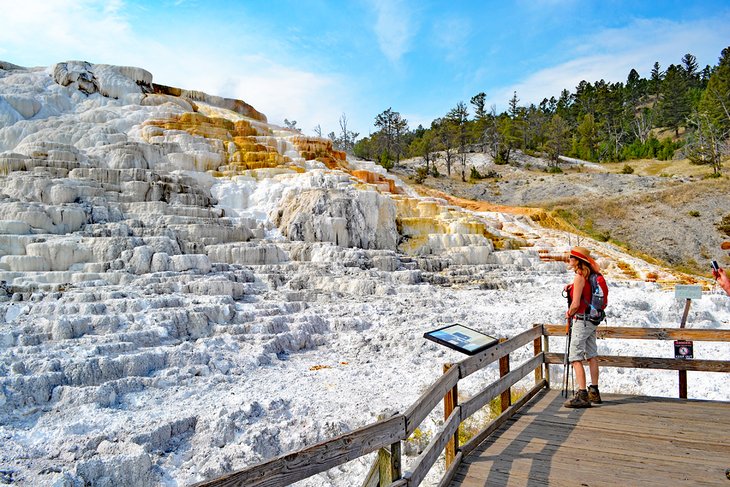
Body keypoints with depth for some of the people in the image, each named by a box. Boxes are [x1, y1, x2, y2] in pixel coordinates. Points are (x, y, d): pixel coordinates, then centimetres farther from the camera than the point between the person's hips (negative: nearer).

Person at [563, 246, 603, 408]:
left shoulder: (579, 277, -18)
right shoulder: (590, 275, 9)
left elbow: (576, 304, -21)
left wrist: (569, 314, -2)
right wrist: (572, 287, 10)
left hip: (582, 320, -10)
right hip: (593, 320, 10)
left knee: (575, 358, -8)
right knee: (591, 355, 15)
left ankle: (582, 395, -10)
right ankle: (594, 392, 23)